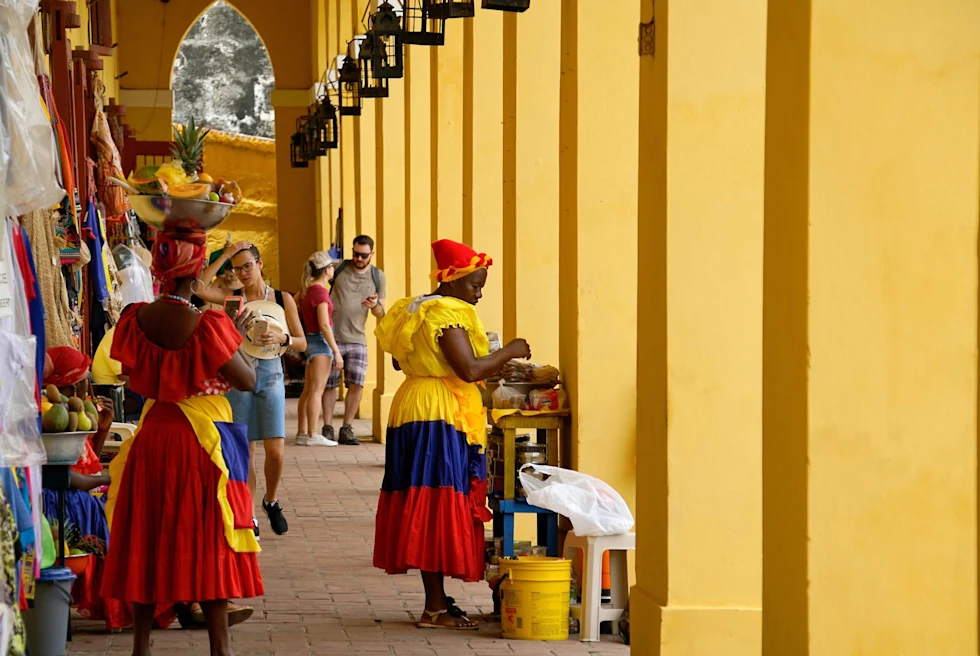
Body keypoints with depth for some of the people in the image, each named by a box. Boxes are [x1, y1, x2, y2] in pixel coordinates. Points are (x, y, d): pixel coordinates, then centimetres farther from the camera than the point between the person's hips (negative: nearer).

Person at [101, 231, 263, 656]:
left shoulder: (135, 319, -5)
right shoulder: (208, 326, -19)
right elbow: (248, 381, -12)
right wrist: (236, 337, 5)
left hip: (152, 438, 4)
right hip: (204, 439, -4)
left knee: (147, 541, 12)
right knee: (208, 542, 4)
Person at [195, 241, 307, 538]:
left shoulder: (282, 299, 5)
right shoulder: (232, 297, 4)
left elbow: (302, 343, 3)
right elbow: (197, 287, -15)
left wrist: (281, 338, -18)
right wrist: (224, 255, -12)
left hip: (270, 374, 0)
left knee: (275, 451, -8)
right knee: (244, 451, 1)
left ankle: (271, 501, 19)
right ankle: (247, 516, 11)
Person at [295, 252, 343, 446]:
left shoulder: (308, 289, 10)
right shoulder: (320, 291, -16)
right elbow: (324, 324, -20)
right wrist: (336, 351, -18)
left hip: (311, 340, 9)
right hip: (321, 342, -9)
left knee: (308, 390, 11)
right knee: (316, 390, -8)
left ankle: (302, 433, 13)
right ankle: (313, 435, -9)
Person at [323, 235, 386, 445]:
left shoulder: (378, 277, 7)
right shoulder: (338, 268, -1)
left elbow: (381, 314, 10)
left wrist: (375, 305, -13)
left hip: (357, 339, 2)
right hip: (331, 336, -2)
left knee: (357, 384, -6)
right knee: (329, 384, 1)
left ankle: (347, 429, 4)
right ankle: (327, 428, 10)